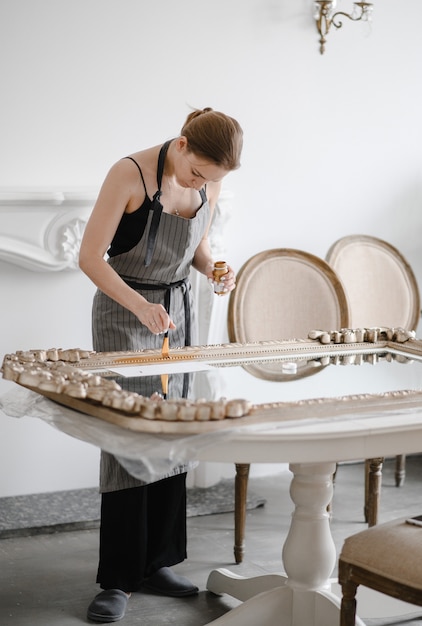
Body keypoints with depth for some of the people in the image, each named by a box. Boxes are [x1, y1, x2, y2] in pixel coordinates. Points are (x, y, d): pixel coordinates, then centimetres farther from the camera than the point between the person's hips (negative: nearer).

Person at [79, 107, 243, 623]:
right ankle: (118, 580, 0)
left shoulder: (209, 184, -1)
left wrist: (213, 268, -8)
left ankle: (158, 562, 18)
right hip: (124, 313, -6)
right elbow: (90, 257, -20)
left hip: (177, 312, 6)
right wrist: (141, 306, -31)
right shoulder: (130, 174, -20)